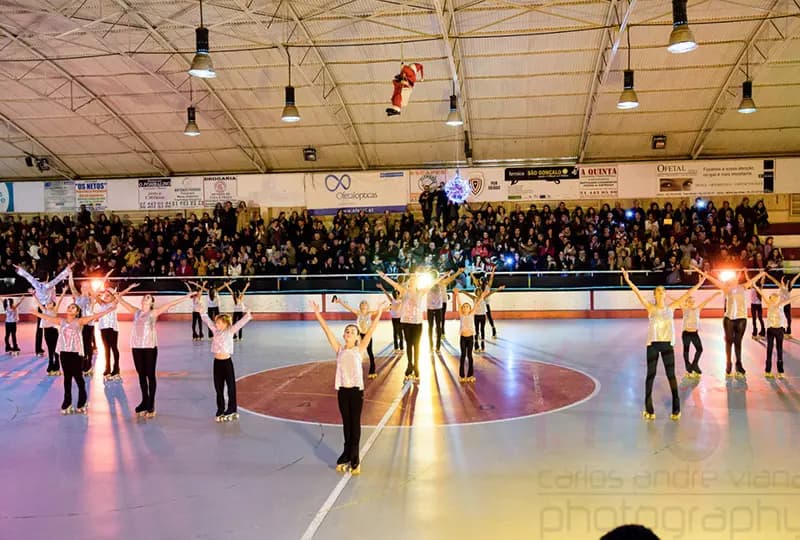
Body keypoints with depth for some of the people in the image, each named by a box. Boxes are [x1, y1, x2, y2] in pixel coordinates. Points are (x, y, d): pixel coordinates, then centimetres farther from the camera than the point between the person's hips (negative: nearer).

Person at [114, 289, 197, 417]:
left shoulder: (153, 313, -2)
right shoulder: (136, 312, 10)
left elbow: (170, 304, -8)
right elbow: (123, 302, 20)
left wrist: (187, 296, -13)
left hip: (150, 347, -4)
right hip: (136, 347, 4)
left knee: (150, 375, 2)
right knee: (141, 375, 11)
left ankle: (151, 404, 7)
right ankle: (145, 401, 21)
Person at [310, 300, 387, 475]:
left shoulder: (359, 349, -1)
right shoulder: (339, 349, 5)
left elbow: (370, 331, -7)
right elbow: (327, 331, 0)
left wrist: (379, 313, -13)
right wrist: (317, 314, -5)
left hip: (356, 390, -2)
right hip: (342, 390, 2)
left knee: (355, 423, 5)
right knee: (346, 423, 12)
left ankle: (351, 458, 15)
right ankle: (349, 457, 24)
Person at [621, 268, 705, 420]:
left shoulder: (671, 307, 7)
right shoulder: (650, 308, 0)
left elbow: (686, 295, 7)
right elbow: (638, 294, -11)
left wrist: (699, 283, 4)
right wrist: (628, 281, -22)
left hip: (667, 344, 2)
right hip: (653, 344, -1)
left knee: (671, 375, 3)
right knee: (651, 375, 3)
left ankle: (676, 408, 12)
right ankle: (649, 409, 10)